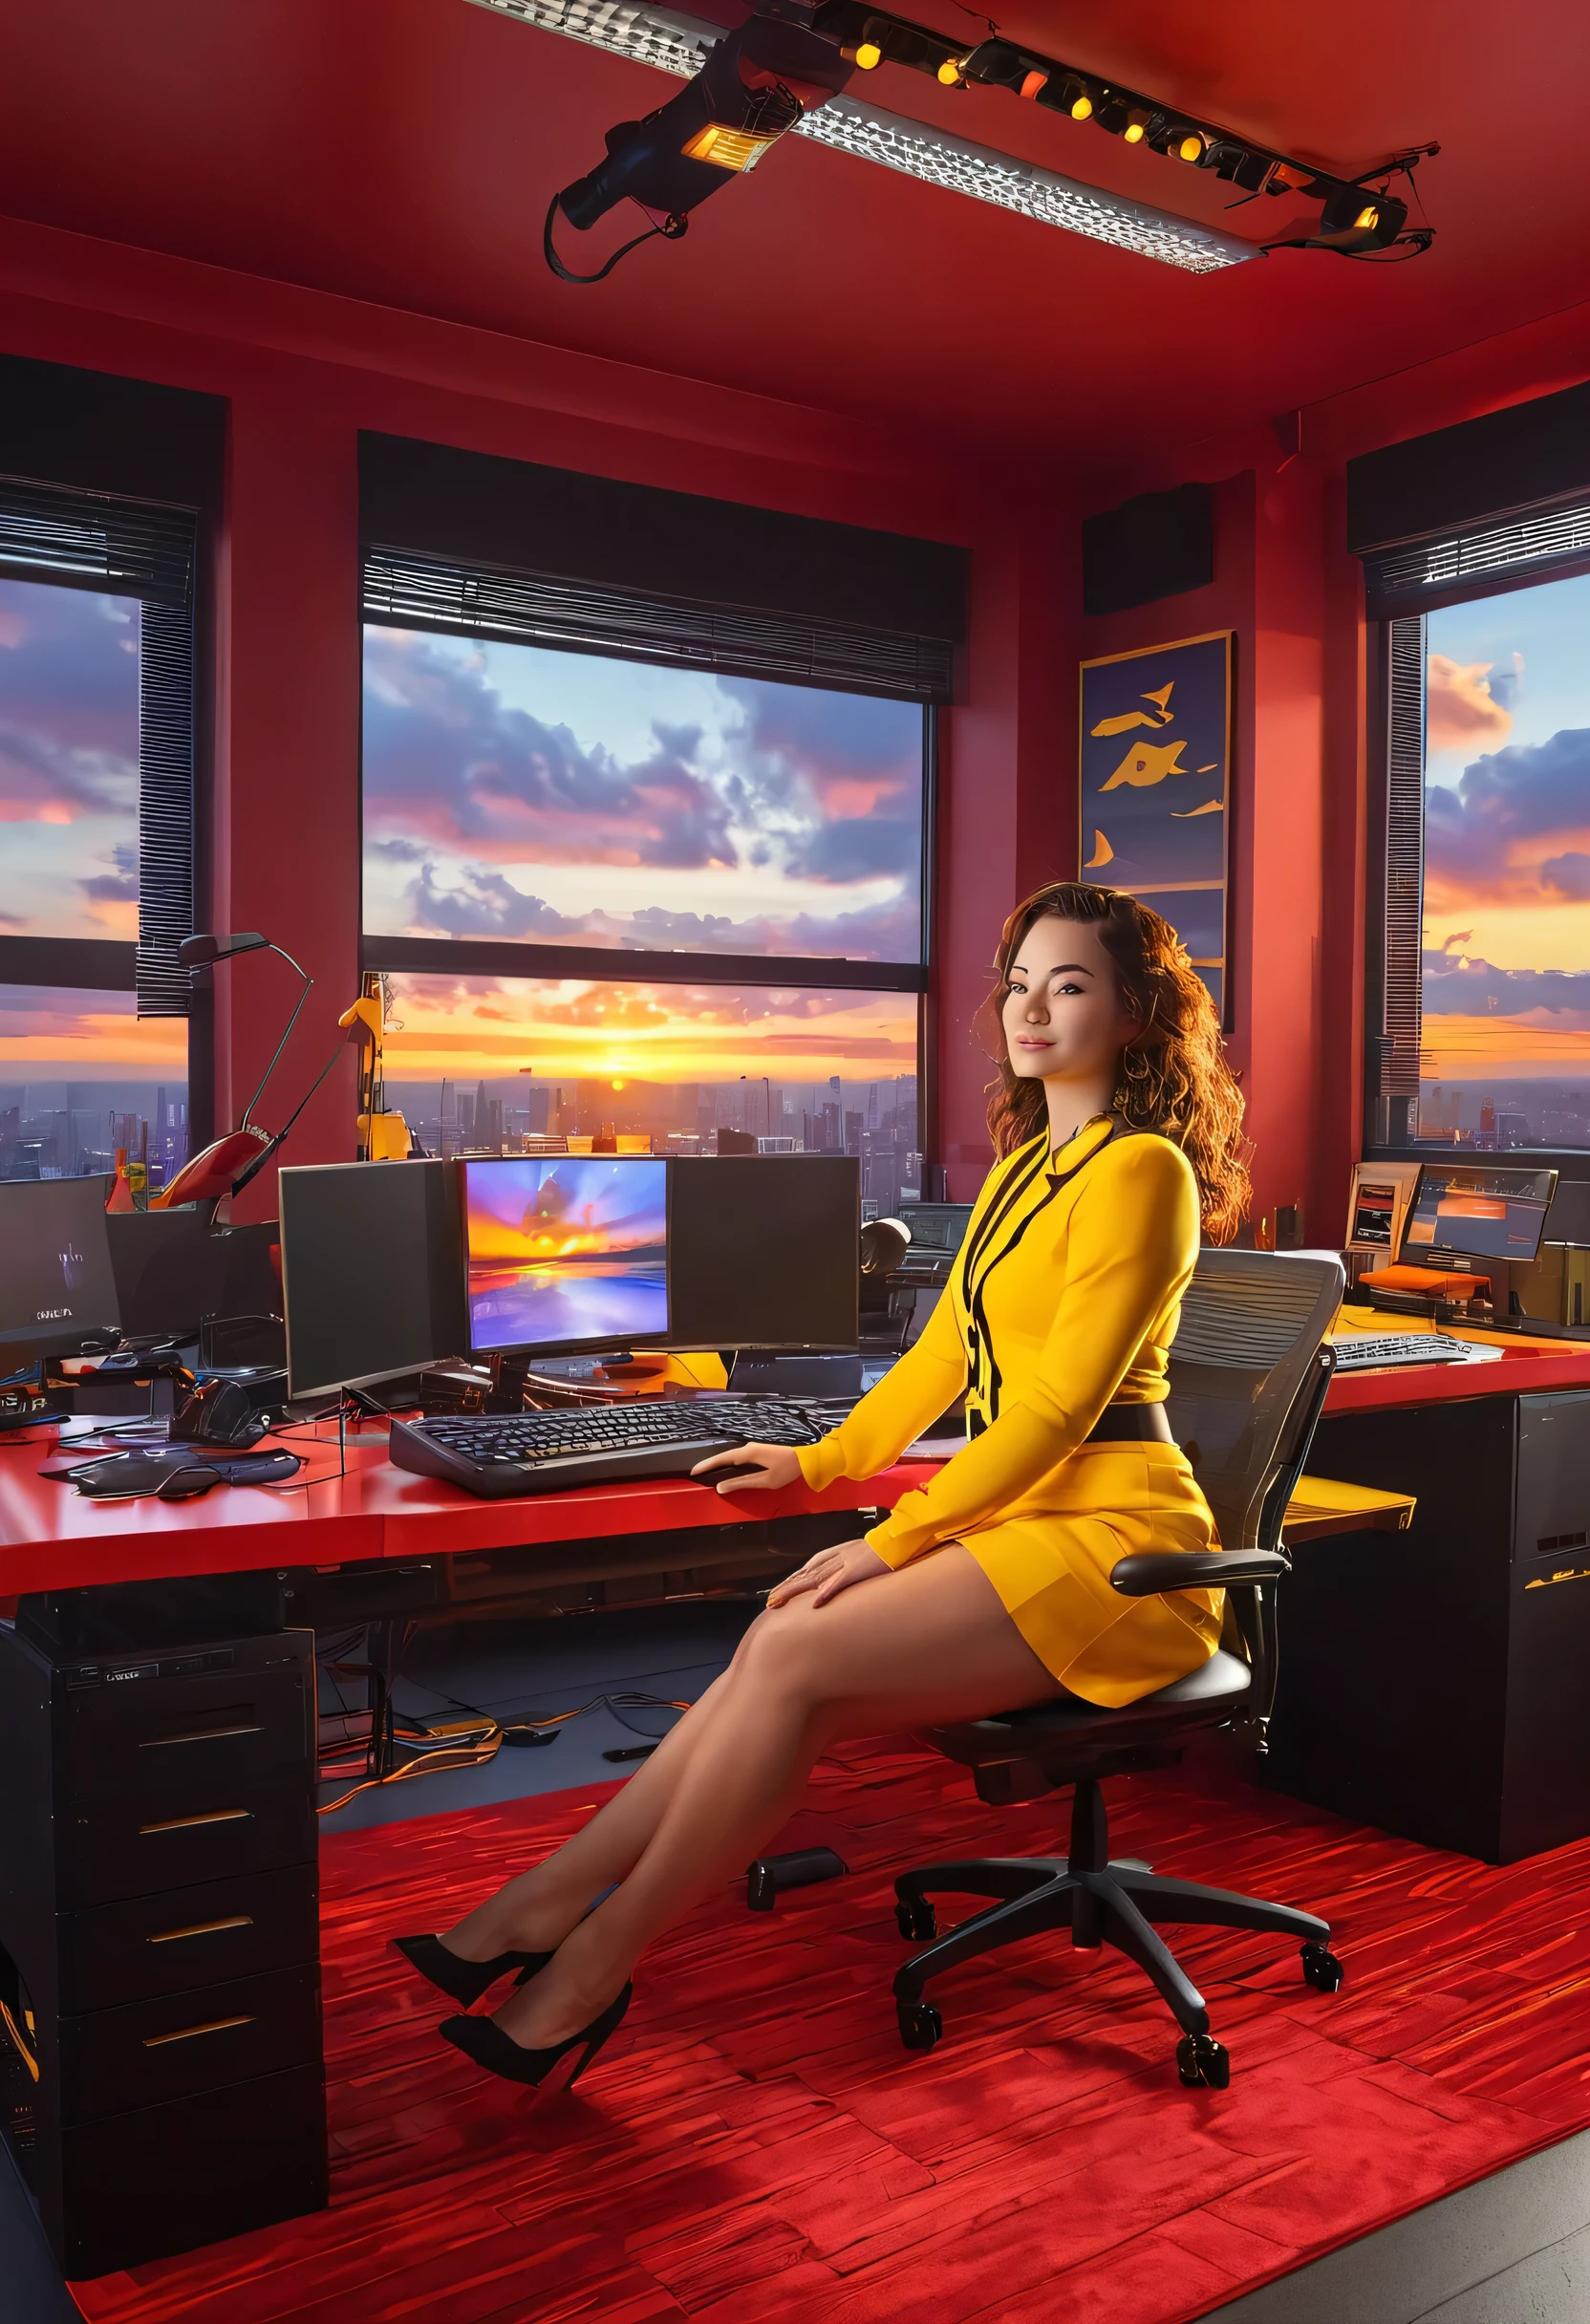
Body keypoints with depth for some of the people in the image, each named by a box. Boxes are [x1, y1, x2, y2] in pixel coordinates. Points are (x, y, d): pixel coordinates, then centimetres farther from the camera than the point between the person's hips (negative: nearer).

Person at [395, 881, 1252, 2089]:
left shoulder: (1138, 1169, -12)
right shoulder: (1025, 1163, 17)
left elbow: (1061, 1402, -17)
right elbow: (947, 1348, 22)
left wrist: (893, 1542, -16)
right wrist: (824, 1459, 16)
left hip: (1105, 1537, -8)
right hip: (1015, 1520, 8)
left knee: (796, 1657, -21)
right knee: (776, 1657, -13)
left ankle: (592, 1966, -9)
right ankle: (548, 1902, -9)